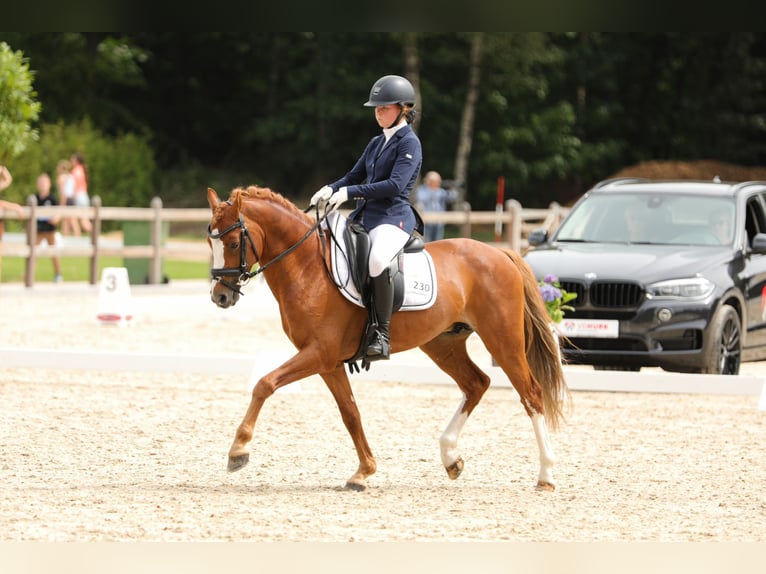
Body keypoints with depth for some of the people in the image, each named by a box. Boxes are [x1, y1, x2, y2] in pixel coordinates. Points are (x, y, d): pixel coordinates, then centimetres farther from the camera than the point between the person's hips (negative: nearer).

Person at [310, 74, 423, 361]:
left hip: (394, 217, -10)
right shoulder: (377, 143, 18)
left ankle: (382, 335, -34)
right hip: (365, 214, 10)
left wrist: (350, 193, -20)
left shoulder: (409, 143, -7)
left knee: (377, 260, -39)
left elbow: (396, 184, -19)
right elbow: (355, 175, 24)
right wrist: (332, 189, 2)